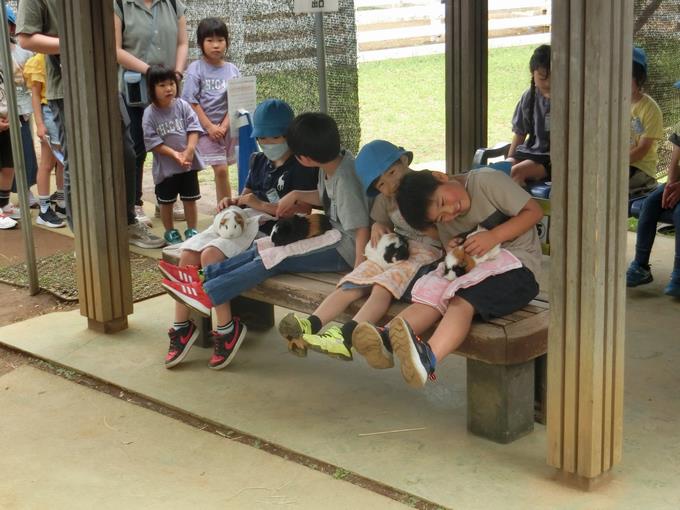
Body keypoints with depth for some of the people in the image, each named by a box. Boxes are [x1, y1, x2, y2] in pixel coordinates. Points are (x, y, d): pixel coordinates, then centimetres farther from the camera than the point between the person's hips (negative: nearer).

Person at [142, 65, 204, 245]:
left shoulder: (182, 105, -4)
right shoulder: (150, 114, -10)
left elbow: (194, 128, -6)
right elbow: (153, 141, -14)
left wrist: (189, 151, -19)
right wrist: (175, 154, -21)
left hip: (188, 163, 2)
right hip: (165, 166, -2)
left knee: (190, 199, 11)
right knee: (166, 201, 12)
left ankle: (192, 230, 25)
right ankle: (170, 232, 28)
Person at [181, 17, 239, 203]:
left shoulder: (232, 70, 4)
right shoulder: (196, 69, -4)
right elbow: (192, 102, -8)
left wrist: (223, 126, -11)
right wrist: (210, 127, -12)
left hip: (228, 127, 3)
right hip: (206, 128, -3)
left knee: (221, 170, 7)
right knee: (221, 170, -10)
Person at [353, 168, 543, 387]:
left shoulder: (487, 181, -8)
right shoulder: (446, 224, 11)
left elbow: (534, 211, -9)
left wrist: (493, 236, -19)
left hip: (518, 265, -6)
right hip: (476, 269, 7)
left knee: (462, 300, -32)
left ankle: (428, 357, -57)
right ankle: (384, 338, -44)